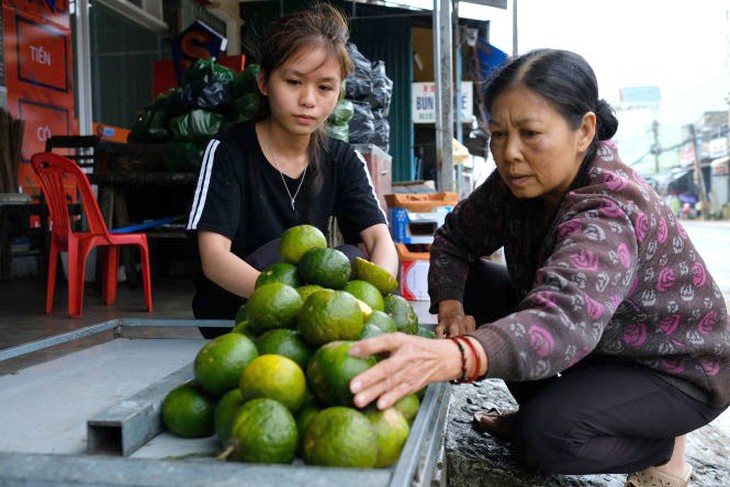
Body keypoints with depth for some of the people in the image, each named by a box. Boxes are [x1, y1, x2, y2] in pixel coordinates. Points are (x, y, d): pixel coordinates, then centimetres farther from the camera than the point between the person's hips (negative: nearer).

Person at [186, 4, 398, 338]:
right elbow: (213, 257, -23)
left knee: (351, 259, -25)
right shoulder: (228, 152, -12)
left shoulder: (343, 160, -1)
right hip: (232, 307, -3)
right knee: (281, 252, -30)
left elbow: (381, 241, -13)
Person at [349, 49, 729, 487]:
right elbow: (455, 238, -2)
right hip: (597, 344, 7)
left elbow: (563, 320, -53)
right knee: (472, 281, -6)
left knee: (546, 434, -31)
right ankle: (538, 405, 9)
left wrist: (454, 356, -72)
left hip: (678, 370, -7)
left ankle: (663, 446, 1)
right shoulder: (519, 180, -12)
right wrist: (451, 306, -23)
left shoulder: (609, 213, -36)